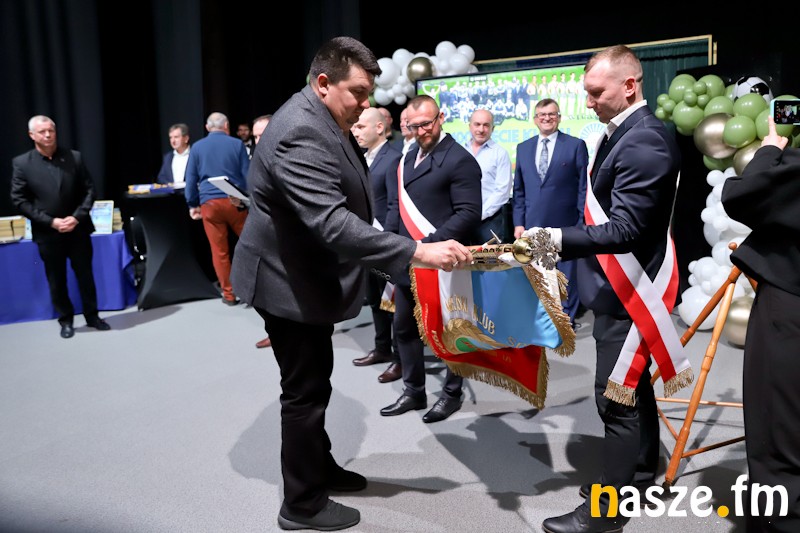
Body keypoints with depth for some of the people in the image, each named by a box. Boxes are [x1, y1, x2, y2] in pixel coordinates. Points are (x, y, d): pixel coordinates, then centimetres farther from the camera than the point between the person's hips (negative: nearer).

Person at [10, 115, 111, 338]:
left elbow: (89, 190, 1)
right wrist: (51, 222, -13)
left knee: (85, 275, 10)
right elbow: (19, 200, -5)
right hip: (47, 233, -1)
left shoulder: (74, 157, 0)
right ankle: (65, 320, 24)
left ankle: (92, 316, 24)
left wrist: (77, 217, -12)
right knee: (56, 280, 10)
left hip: (78, 229, 1)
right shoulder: (21, 163, -3)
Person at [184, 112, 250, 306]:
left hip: (209, 203, 1)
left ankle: (229, 294, 9)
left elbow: (191, 179, 8)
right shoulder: (236, 144, 6)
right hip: (234, 201, -1)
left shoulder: (197, 147, 10)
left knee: (219, 250, 4)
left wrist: (192, 205, 14)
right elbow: (247, 175, 4)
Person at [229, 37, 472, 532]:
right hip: (291, 282, -10)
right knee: (305, 391, 3)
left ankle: (321, 468, 40)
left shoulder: (324, 120, 7)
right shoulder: (301, 134, -27)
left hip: (309, 275, 10)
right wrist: (418, 251, -42)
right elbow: (333, 223, -38)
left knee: (314, 382, 21)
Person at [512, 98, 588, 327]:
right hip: (533, 224, 3)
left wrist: (582, 223, -7)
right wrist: (518, 222, 4)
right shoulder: (523, 148, 12)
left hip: (565, 223, -3)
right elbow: (519, 190, 12)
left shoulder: (576, 145, 1)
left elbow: (583, 187, -1)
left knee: (567, 273, 6)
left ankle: (567, 318, 20)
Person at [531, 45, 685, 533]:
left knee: (617, 395, -3)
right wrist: (561, 241, 15)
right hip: (621, 284, 10)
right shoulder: (628, 133, 11)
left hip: (628, 290, -10)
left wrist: (557, 238, -35)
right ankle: (639, 474, 39)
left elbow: (624, 229, -27)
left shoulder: (644, 142, -20)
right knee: (633, 384, 21)